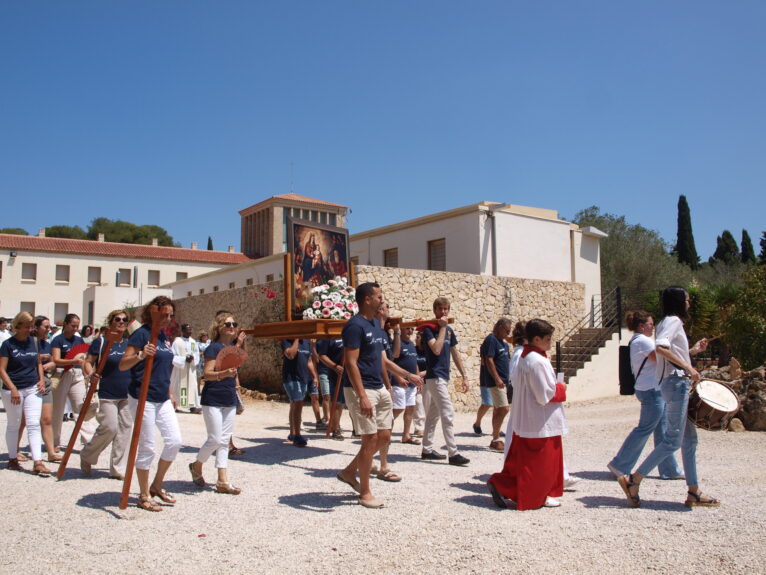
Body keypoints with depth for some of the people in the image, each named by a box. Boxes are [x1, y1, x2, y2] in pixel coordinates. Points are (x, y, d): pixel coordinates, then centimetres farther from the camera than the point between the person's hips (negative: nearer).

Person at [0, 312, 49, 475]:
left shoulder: (34, 341, 6)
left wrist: (41, 379, 3)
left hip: (33, 388, 3)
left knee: (34, 424, -3)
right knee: (13, 425, 10)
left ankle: (38, 462, -6)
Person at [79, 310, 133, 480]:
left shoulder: (129, 344, 9)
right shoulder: (101, 341, -5)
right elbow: (88, 362, -8)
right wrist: (91, 374, -26)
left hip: (127, 395, 5)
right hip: (107, 394, -5)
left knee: (125, 428, 4)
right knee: (109, 427, -11)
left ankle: (118, 469, 14)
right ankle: (86, 456, 18)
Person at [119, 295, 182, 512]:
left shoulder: (163, 336, 13)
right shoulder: (142, 334, -11)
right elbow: (123, 365, -17)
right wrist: (141, 355, -34)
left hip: (162, 399, 8)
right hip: (143, 398, -7)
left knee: (174, 441, 3)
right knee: (147, 447, 0)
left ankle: (157, 486, 21)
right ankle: (144, 496, 14)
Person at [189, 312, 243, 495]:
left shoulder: (234, 346, 9)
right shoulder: (213, 347, -12)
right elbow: (207, 374, -20)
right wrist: (223, 374, -35)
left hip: (230, 401, 7)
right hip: (213, 401, -7)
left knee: (225, 441, 7)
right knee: (215, 440, -5)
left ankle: (222, 481, 9)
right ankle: (196, 466, 23)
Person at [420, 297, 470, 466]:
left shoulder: (449, 330, 13)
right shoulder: (429, 329, -9)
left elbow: (455, 354, 16)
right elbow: (436, 349, -24)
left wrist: (464, 376, 14)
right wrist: (442, 328, -17)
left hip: (444, 376, 8)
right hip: (435, 376, -8)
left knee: (433, 415, 13)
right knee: (448, 415, -12)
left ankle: (427, 449, 21)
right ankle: (453, 454, -10)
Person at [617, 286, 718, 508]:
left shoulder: (671, 322, 21)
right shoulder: (673, 321, -8)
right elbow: (660, 348, -26)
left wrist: (693, 351, 23)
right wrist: (689, 367, -24)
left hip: (679, 384, 10)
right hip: (676, 382, -10)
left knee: (689, 438, 11)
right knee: (673, 440, -9)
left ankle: (694, 492, 15)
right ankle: (633, 480, -7)